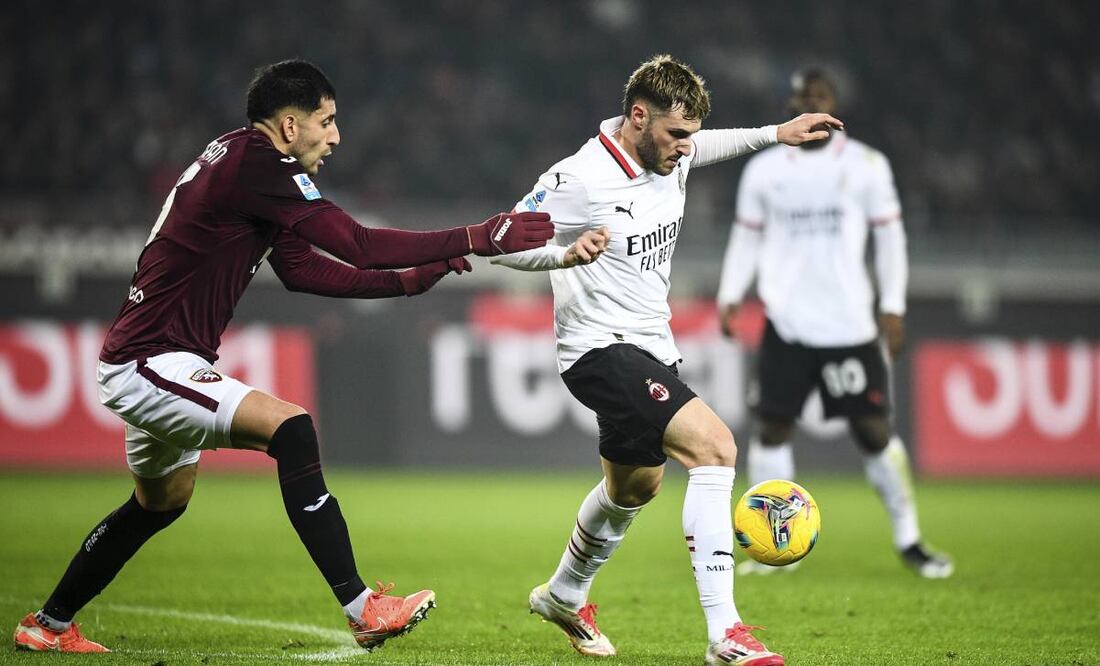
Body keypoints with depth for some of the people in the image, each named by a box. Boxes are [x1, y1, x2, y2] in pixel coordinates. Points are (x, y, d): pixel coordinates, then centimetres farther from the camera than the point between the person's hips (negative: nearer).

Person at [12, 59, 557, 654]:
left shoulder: (243, 162, 11)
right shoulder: (253, 165, -20)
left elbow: (301, 270, 16)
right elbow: (359, 247, -24)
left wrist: (407, 279, 7)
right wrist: (475, 239, -20)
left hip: (146, 365, 11)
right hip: (149, 365, -11)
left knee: (161, 502, 27)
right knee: (289, 428, -25)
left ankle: (48, 625, 42)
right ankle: (361, 609, -29)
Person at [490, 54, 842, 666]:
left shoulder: (669, 159, 2)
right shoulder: (579, 179, -21)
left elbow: (703, 146, 27)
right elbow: (503, 243, -17)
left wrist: (776, 133, 20)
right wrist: (564, 253, -35)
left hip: (651, 348, 10)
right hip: (603, 348, -10)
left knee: (635, 486, 27)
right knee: (715, 446, -26)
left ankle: (565, 596, 54)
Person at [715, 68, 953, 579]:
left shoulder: (866, 165, 4)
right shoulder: (764, 169, 8)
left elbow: (890, 236, 7)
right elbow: (746, 238, 14)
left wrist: (893, 306, 1)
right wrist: (730, 296, 3)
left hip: (850, 323, -1)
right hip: (785, 323, 1)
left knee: (874, 429, -2)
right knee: (773, 427, -2)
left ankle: (908, 540, 10)